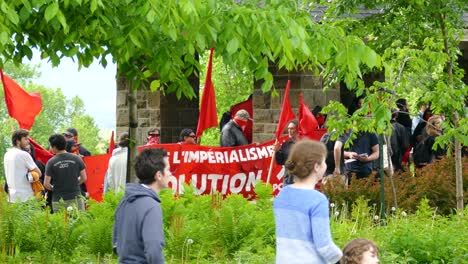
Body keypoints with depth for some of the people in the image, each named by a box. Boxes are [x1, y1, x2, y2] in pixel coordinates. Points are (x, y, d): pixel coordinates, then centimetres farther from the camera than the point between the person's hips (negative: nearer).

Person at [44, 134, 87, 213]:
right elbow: (84, 178, 4)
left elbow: (46, 184, -7)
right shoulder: (76, 158, -1)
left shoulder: (51, 162, -6)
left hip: (58, 200, -1)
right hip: (75, 197, 1)